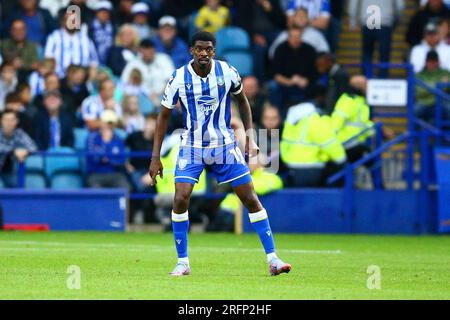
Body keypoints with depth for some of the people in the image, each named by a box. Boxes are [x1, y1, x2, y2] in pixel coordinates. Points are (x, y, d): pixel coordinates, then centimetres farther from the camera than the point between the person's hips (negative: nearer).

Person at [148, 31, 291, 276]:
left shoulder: (227, 73, -9)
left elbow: (242, 100, 10)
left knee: (251, 199, -3)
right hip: (192, 146, -1)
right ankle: (182, 263, -2)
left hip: (224, 145, 1)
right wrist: (155, 157, -3)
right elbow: (164, 115, 0)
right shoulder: (179, 78, -12)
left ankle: (272, 259, 3)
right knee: (180, 199, -16)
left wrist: (250, 136, 2)